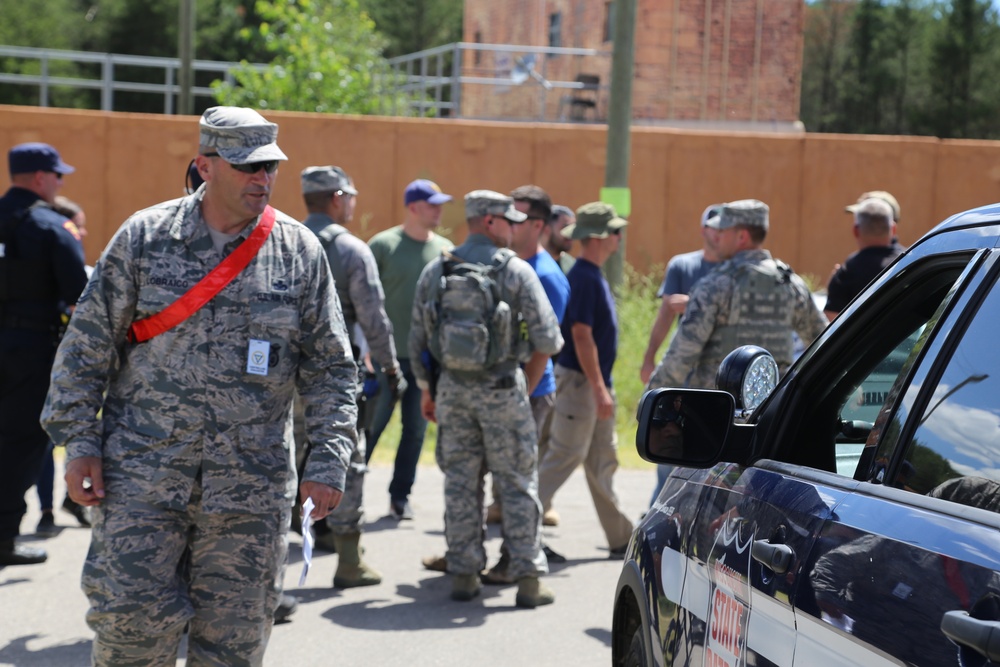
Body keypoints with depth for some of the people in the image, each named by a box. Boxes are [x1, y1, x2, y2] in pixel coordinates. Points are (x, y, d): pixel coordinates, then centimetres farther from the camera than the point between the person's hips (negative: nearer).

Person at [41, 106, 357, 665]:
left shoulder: (301, 252, 4)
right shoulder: (145, 236, 1)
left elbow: (330, 366, 6)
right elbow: (88, 344, 4)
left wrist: (329, 461, -2)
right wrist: (79, 442, -2)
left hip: (252, 486, 1)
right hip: (143, 472, -1)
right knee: (132, 617, -6)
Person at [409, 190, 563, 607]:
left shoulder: (435, 271, 5)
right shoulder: (516, 271, -6)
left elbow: (418, 340, 8)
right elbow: (548, 340, -8)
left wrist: (426, 390, 18)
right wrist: (528, 374, 12)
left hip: (452, 386, 4)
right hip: (502, 386, -3)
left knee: (460, 481, 10)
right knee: (517, 482, 3)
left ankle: (463, 574, 11)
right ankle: (528, 578, 2)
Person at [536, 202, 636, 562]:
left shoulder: (594, 276, 13)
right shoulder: (583, 278, -17)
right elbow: (581, 335, -22)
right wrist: (599, 389, -24)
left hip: (596, 382, 10)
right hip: (580, 381, -10)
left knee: (603, 463, 13)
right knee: (563, 458, -8)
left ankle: (621, 539, 19)